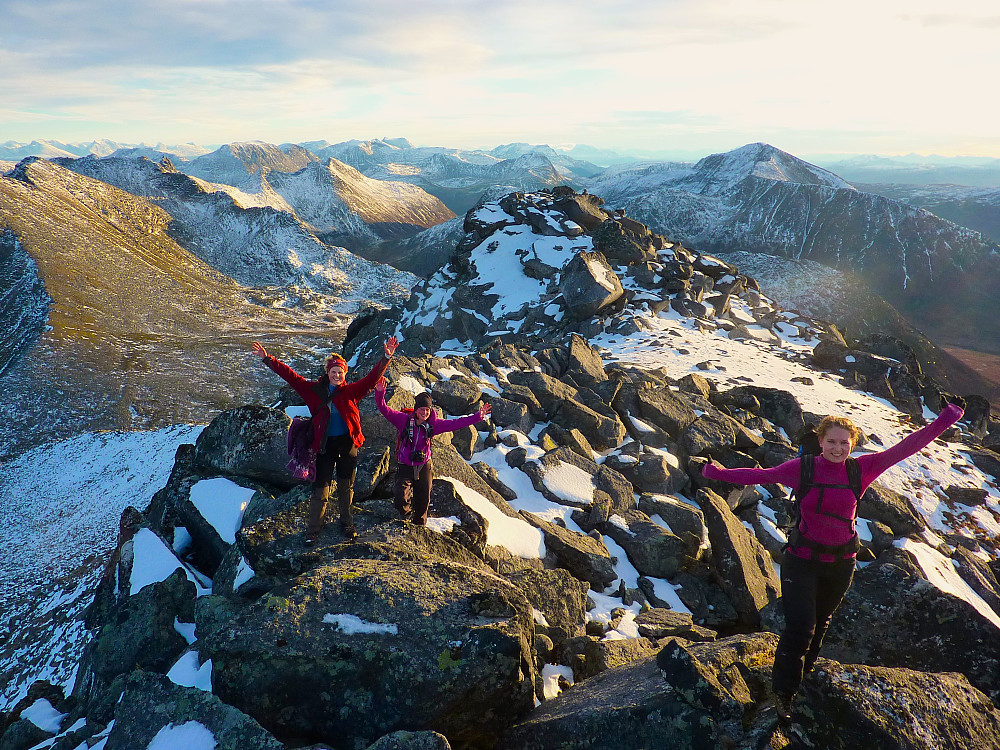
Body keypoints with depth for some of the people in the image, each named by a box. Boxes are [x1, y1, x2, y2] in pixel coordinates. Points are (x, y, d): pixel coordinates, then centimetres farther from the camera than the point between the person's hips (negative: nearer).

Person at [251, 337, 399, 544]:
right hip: (325, 444, 0)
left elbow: (372, 378, -13)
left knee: (346, 487, 14)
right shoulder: (315, 390, -2)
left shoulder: (351, 391, -3)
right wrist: (268, 360, -6)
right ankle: (313, 529, 15)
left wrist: (386, 358, -26)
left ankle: (347, 523, 32)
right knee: (320, 488, 2)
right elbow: (291, 376, -2)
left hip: (347, 443, 1)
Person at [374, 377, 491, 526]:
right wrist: (380, 393, -35)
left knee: (423, 502, 11)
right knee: (401, 498, -22)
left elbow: (455, 423, -1)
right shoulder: (404, 420, -11)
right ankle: (406, 512, 16)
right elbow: (385, 410, -18)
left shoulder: (433, 424, -4)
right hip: (405, 467, -2)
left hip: (424, 467, 3)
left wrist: (477, 417, -6)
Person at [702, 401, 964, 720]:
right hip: (801, 561, -3)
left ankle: (803, 675, 46)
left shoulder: (860, 469, -7)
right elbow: (762, 475, -4)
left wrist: (943, 421, -10)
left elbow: (902, 450, -7)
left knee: (820, 625, 21)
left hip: (840, 564, 3)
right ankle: (783, 692, 14)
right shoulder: (802, 467, -11)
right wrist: (719, 472, -4)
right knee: (799, 628, -8)